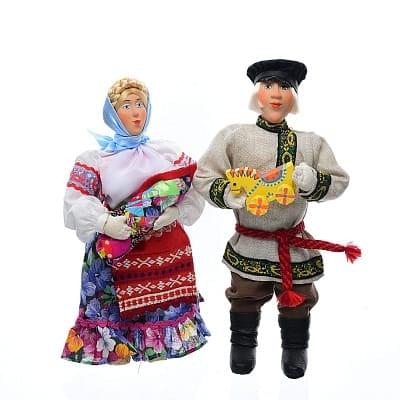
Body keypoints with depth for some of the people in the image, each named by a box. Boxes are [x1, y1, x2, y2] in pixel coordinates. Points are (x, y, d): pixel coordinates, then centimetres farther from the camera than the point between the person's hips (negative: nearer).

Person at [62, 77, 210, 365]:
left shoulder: (167, 152, 9)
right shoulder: (96, 158, 2)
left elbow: (196, 190, 2)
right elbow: (76, 203, -7)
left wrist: (175, 212, -16)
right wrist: (104, 222, -24)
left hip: (165, 252, 2)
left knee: (163, 311, 5)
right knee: (116, 313, -2)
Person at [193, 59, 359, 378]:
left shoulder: (311, 142, -1)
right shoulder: (234, 136, -8)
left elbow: (340, 181, -1)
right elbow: (203, 176, -6)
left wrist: (311, 180, -22)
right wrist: (229, 194, -25)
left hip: (296, 246, 2)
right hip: (249, 244, -1)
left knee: (298, 300, 17)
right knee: (246, 300, 16)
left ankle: (295, 349, 40)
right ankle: (243, 346, 41)